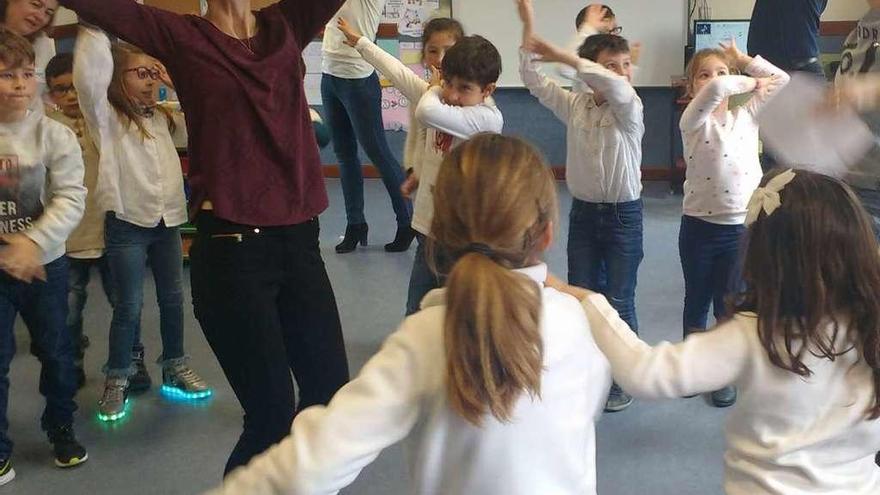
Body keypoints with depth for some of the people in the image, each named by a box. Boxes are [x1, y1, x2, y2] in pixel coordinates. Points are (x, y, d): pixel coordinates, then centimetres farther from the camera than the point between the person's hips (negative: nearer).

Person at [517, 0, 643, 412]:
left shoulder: (630, 110, -11)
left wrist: (562, 56, -33)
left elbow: (616, 86, -33)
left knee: (619, 302, 4)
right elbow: (533, 81, -3)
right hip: (583, 213, 4)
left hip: (624, 216, -4)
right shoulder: (574, 105, 1)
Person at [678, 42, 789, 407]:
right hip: (698, 226, -2)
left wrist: (744, 60, 3)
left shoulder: (747, 115, 5)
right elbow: (716, 89, -26)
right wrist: (751, 82, -11)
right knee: (697, 301, 13)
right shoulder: (694, 120, -7)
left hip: (741, 226, 2)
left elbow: (783, 80, 3)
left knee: (729, 305, 10)